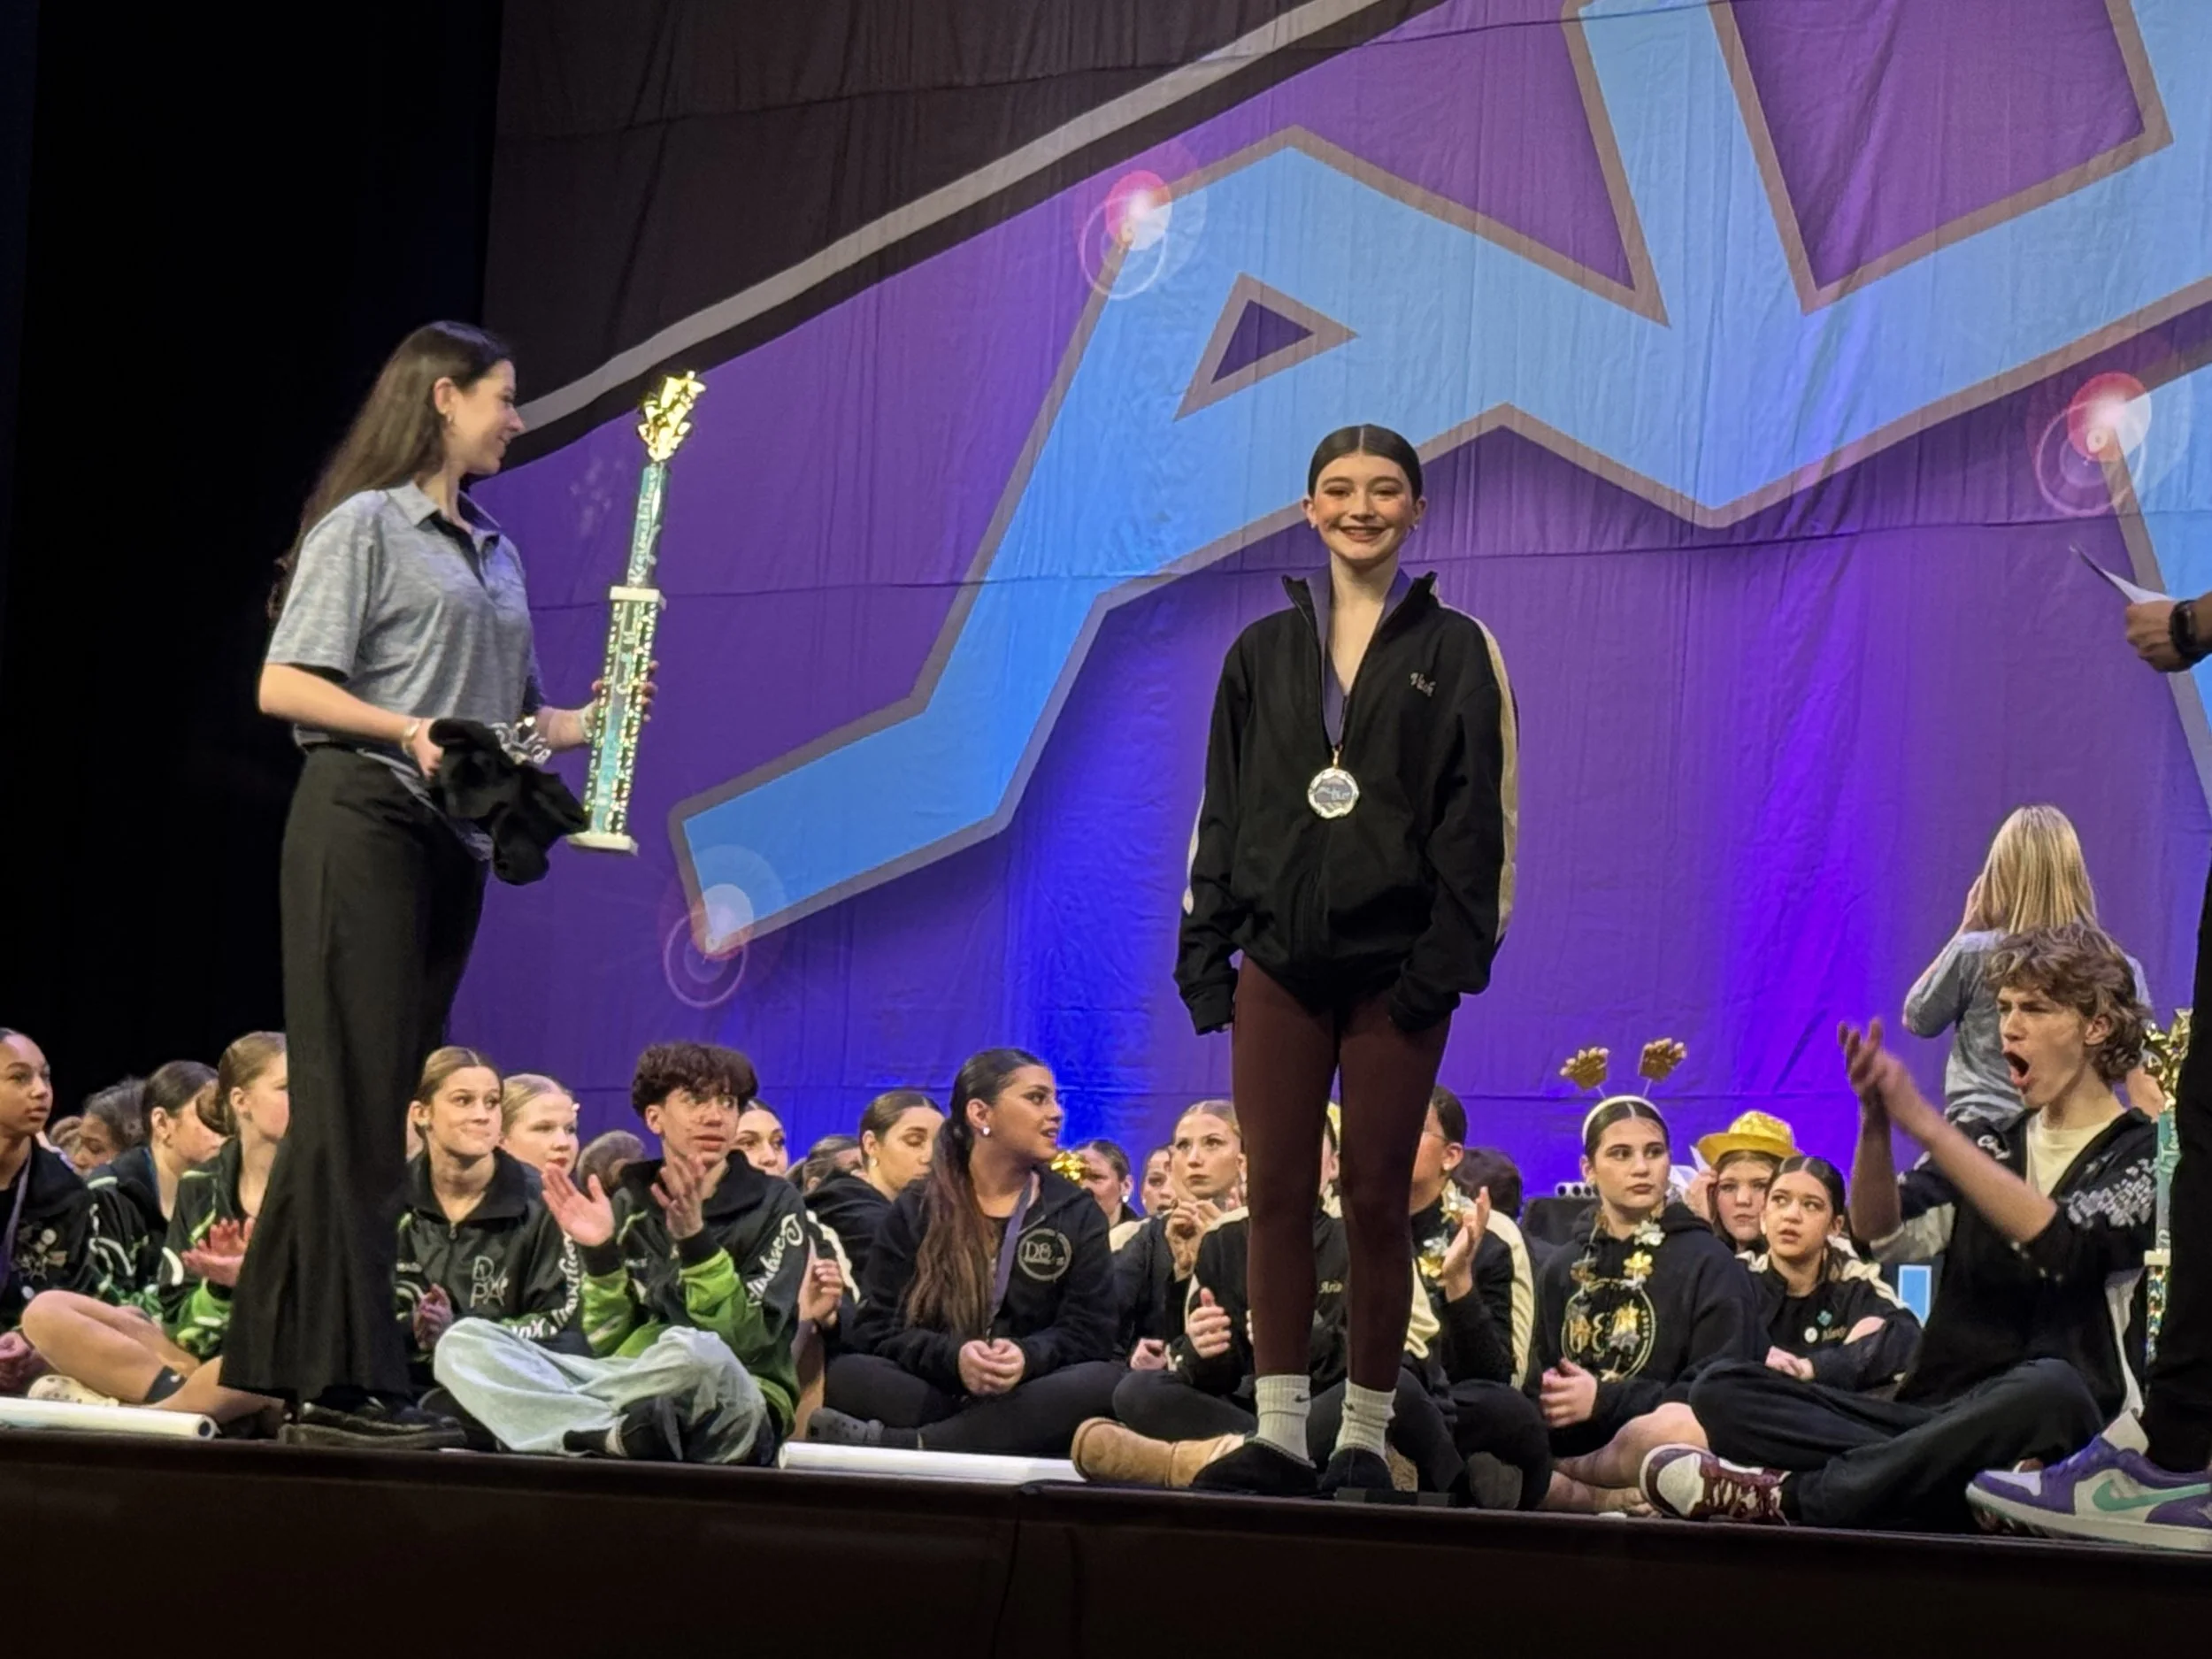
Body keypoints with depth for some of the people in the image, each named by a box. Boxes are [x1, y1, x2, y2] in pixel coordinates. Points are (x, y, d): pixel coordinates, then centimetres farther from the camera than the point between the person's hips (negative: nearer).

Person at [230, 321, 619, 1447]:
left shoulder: (495, 553, 20)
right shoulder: (364, 526, -3)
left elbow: (519, 720, 23)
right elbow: (282, 686, -11)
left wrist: (596, 718, 4)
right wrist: (407, 731, -22)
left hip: (454, 841, 8)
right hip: (364, 822, -8)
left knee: (391, 1102, 6)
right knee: (354, 1093, -9)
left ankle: (289, 1355, 10)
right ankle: (340, 1370, -9)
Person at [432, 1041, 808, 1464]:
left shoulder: (774, 1203, 2)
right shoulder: (631, 1203, 13)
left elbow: (748, 1343, -10)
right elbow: (611, 1345, 8)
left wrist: (695, 1240, -20)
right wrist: (599, 1254, -7)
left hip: (736, 1410, -5)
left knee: (693, 1352, -41)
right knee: (464, 1341, -12)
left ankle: (550, 1419, -19)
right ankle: (619, 1434, -28)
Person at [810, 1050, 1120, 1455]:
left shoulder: (1076, 1213, 13)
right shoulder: (917, 1210, 11)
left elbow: (1088, 1332, 3)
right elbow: (876, 1328, 2)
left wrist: (1027, 1358, -20)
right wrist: (952, 1358, -20)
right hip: (934, 1390, -1)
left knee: (1105, 1384, -34)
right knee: (846, 1375, -29)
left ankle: (894, 1446, -41)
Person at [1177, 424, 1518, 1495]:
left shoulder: (1457, 654, 4)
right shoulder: (1262, 654, 12)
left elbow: (1480, 822, -2)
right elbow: (1221, 810, 13)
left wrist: (1449, 958, -11)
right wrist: (1203, 949, 5)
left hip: (1394, 969, -3)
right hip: (1280, 963, 3)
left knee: (1375, 1201, 0)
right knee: (1276, 1193, -1)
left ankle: (1365, 1436, 7)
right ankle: (1279, 1434, 2)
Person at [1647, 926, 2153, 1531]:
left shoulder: (2145, 1154, 4)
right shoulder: (1990, 1145, 19)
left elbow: (2061, 1247, -17)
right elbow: (1883, 1236, 1)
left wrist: (1926, 1125, -21)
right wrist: (1875, 1120, -17)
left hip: (2068, 1443, -5)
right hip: (1938, 1419, 5)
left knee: (2049, 1389, -41)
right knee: (1723, 1391, -11)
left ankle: (1788, 1495, -34)